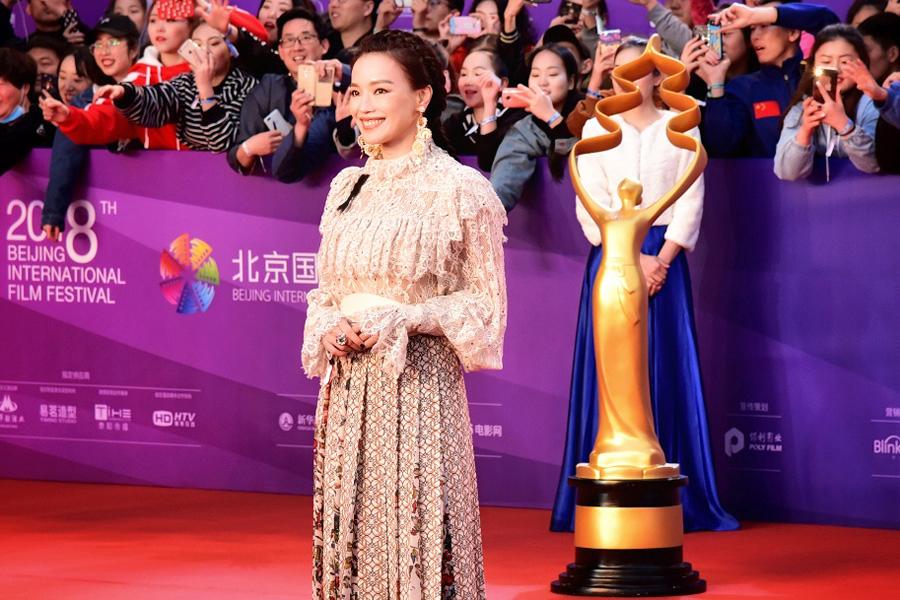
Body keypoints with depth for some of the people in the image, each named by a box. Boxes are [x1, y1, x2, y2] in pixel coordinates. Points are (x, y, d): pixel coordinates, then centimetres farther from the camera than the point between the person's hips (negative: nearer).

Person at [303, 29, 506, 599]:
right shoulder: (347, 186, 12)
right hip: (347, 386, 5)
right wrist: (331, 328, -3)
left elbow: (487, 303, -4)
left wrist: (402, 321, -15)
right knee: (350, 531, 6)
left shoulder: (461, 190, -6)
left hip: (419, 386, -5)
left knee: (416, 532, -5)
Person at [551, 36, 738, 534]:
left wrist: (662, 260, -10)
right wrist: (631, 259, -9)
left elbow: (691, 201, 1)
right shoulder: (597, 129, 7)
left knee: (666, 371, -1)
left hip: (664, 259, 0)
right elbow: (591, 205, 0)